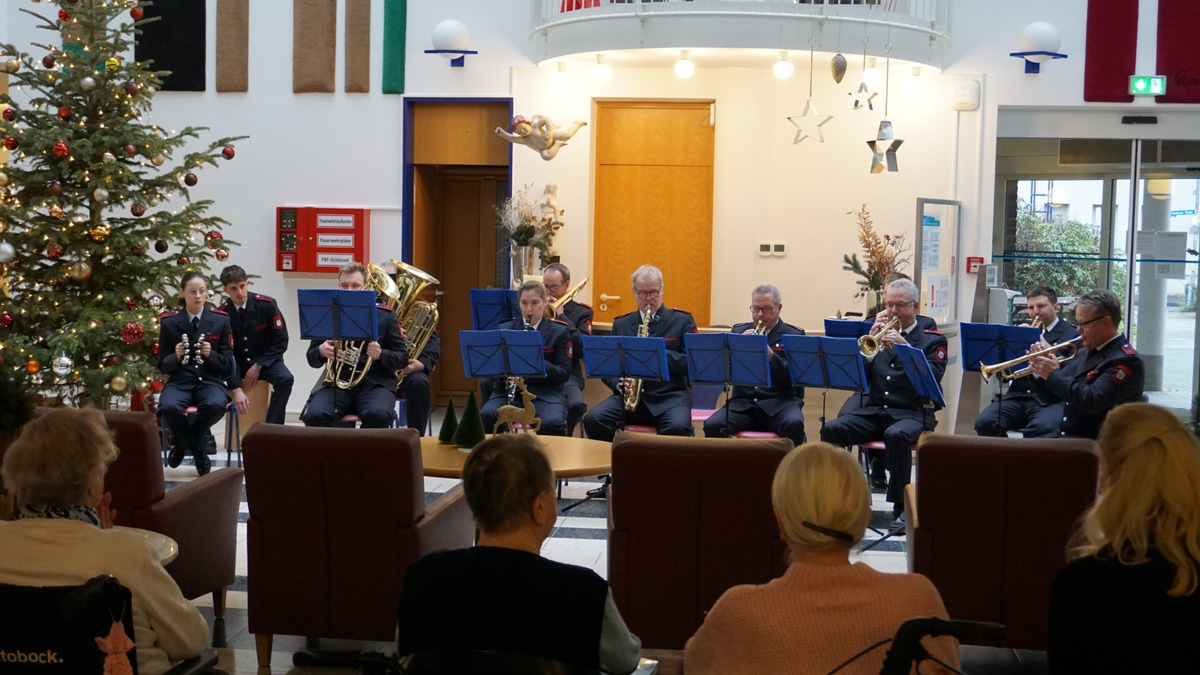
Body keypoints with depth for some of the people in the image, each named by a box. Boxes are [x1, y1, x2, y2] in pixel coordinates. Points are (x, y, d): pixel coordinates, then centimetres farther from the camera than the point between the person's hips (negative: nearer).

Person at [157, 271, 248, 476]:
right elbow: (163, 366, 6)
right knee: (168, 407, -35)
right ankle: (197, 450, -3)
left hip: (210, 381, 0)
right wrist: (176, 357, -16)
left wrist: (211, 355, -16)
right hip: (180, 381, 0)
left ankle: (183, 443, -3)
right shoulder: (169, 322, 5)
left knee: (215, 405, -37)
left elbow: (227, 363, 5)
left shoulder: (220, 320, 4)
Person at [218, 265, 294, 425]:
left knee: (285, 379, -33)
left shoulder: (266, 304, -12)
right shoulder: (222, 313, -7)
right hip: (235, 362, 1)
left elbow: (281, 342, -8)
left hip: (265, 360, -1)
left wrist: (259, 365, -16)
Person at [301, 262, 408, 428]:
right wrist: (320, 352, -12)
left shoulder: (384, 315, 6)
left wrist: (380, 355, -16)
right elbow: (312, 358, 13)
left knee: (379, 415, -35)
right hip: (337, 381, 1)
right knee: (314, 415, -30)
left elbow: (402, 358, 5)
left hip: (375, 382, -1)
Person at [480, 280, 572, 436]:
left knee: (552, 422, -35)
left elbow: (564, 374, 0)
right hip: (508, 389, 2)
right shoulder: (504, 329, 11)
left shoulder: (559, 332, 6)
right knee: (487, 415, -30)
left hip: (545, 392, -2)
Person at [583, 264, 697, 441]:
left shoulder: (682, 321, 7)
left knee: (678, 427, -36)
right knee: (593, 420, -24)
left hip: (669, 395, -3)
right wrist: (620, 383, -8)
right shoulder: (621, 324, 16)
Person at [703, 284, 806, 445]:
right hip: (744, 402, 2)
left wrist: (771, 355, -19)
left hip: (781, 402, -2)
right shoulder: (739, 331, 15)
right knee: (712, 425, -26)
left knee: (793, 424, -35)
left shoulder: (794, 335, 6)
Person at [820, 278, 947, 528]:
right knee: (831, 430, -24)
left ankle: (901, 507, -26)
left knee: (896, 435, -38)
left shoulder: (933, 340, 8)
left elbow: (932, 378, -10)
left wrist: (905, 346, -19)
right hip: (874, 410, 4)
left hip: (912, 413, -4)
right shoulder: (879, 335, 16)